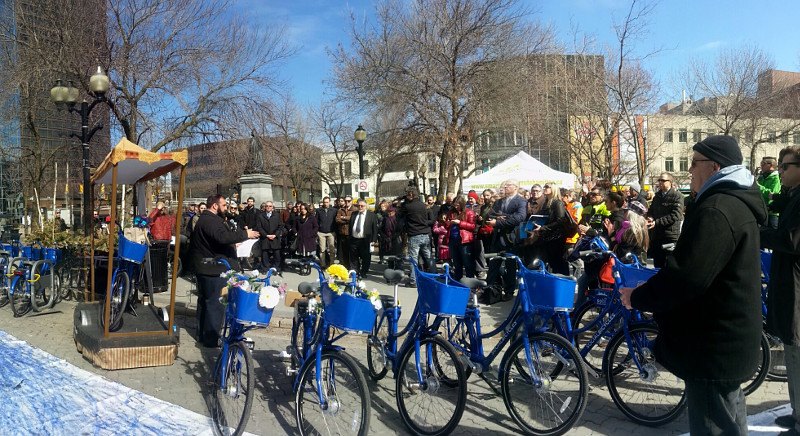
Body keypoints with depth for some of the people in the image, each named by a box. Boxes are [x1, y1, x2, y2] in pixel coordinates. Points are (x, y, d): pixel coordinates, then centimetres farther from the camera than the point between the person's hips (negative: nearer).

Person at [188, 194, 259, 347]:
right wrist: (245, 234, -27)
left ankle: (202, 335, 28)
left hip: (205, 268, 12)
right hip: (213, 269, -12)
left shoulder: (205, 219, 17)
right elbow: (223, 237, -33)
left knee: (204, 301, 18)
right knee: (215, 303, -5)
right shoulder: (210, 220, -19)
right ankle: (211, 338, 0)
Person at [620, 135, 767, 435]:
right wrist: (652, 290, 13)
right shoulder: (737, 202, 10)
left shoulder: (717, 210, -24)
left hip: (714, 347, -11)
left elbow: (685, 277, -30)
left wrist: (638, 297, -15)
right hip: (730, 341, 11)